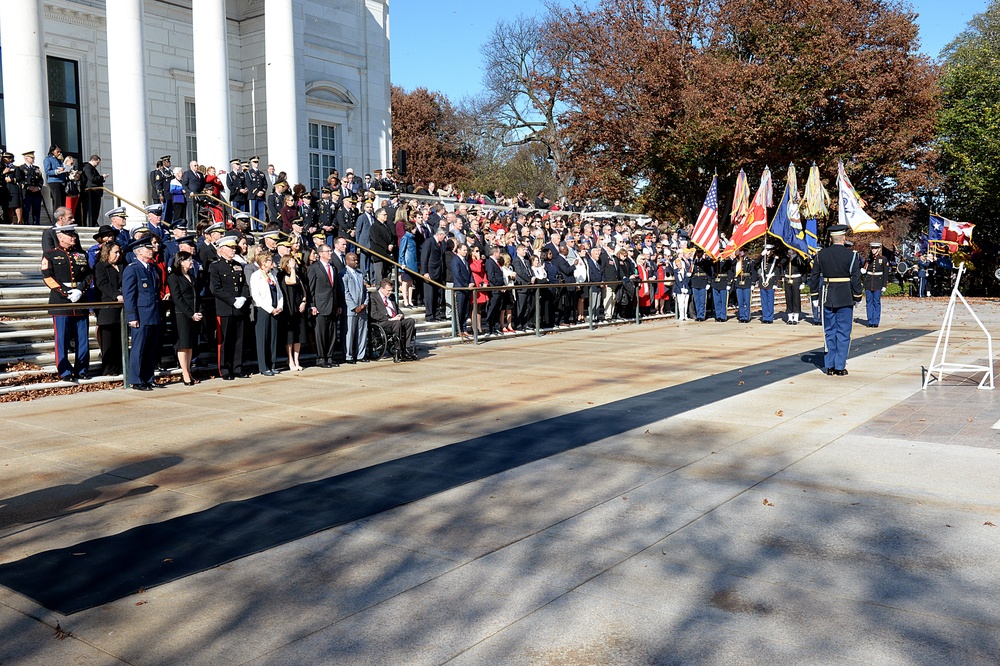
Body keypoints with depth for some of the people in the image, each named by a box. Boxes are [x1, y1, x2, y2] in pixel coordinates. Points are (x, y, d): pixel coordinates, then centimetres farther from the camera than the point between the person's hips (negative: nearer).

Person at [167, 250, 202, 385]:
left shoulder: (192, 277, 18)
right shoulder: (173, 277, -4)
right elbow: (177, 299, -11)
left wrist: (199, 312, 1)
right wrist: (191, 314, -14)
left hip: (194, 315, 7)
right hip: (182, 315, -7)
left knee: (191, 345, 8)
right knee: (183, 344, -5)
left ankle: (188, 373, 13)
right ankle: (186, 375, -3)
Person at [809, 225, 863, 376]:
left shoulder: (821, 254, 1)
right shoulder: (851, 255, -7)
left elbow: (814, 276, 3)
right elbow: (856, 278, -8)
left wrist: (814, 296, 10)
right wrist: (858, 297, 0)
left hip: (827, 298, 3)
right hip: (845, 298, -3)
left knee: (830, 332, 11)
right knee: (843, 333, 4)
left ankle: (829, 366, 13)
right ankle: (840, 366, 6)